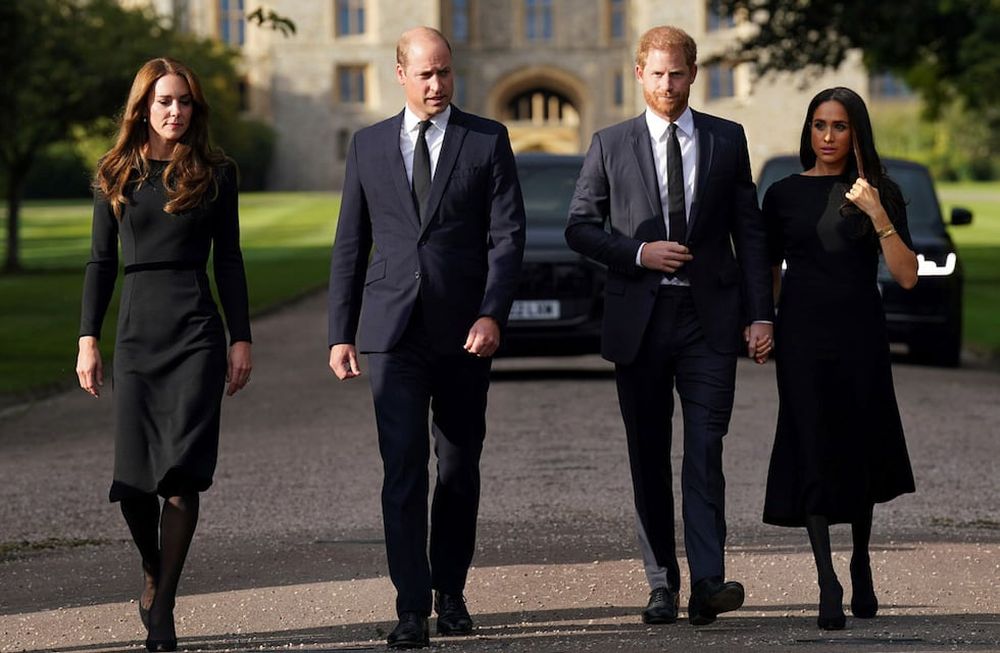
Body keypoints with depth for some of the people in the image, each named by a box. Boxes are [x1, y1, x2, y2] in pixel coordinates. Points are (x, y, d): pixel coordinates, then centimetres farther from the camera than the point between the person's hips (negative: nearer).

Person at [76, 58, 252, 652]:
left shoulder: (215, 173, 5)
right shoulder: (116, 175, 9)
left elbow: (228, 260, 7)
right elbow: (102, 262, 10)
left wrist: (242, 338, 2)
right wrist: (88, 339, 3)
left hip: (197, 330, -1)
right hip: (137, 330, 2)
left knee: (182, 471, -9)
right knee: (133, 479, -2)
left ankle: (163, 605, -2)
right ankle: (154, 575, 26)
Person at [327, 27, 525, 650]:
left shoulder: (488, 140, 3)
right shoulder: (369, 145, 8)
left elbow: (508, 235, -3)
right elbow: (351, 245, 11)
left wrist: (492, 315, -15)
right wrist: (341, 334, 6)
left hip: (464, 333, 0)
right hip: (394, 330, 0)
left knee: (460, 469, 8)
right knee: (403, 470, -7)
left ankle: (451, 592, 24)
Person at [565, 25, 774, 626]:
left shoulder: (727, 141, 8)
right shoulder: (611, 146, 7)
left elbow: (750, 232, 7)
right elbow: (580, 227, 6)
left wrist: (760, 314, -1)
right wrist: (639, 252, -10)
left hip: (709, 317, -1)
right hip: (639, 318, 1)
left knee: (705, 452, -11)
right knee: (649, 459, 5)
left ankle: (708, 582, -18)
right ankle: (662, 584, 11)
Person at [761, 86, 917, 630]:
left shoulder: (881, 193, 3)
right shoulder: (784, 194, 6)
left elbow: (906, 276, -5)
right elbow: (769, 273, 12)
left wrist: (877, 215, -15)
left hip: (861, 335, 0)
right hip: (802, 335, 0)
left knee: (859, 449, 9)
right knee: (812, 452, -8)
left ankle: (861, 568, 29)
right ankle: (828, 585, -11)